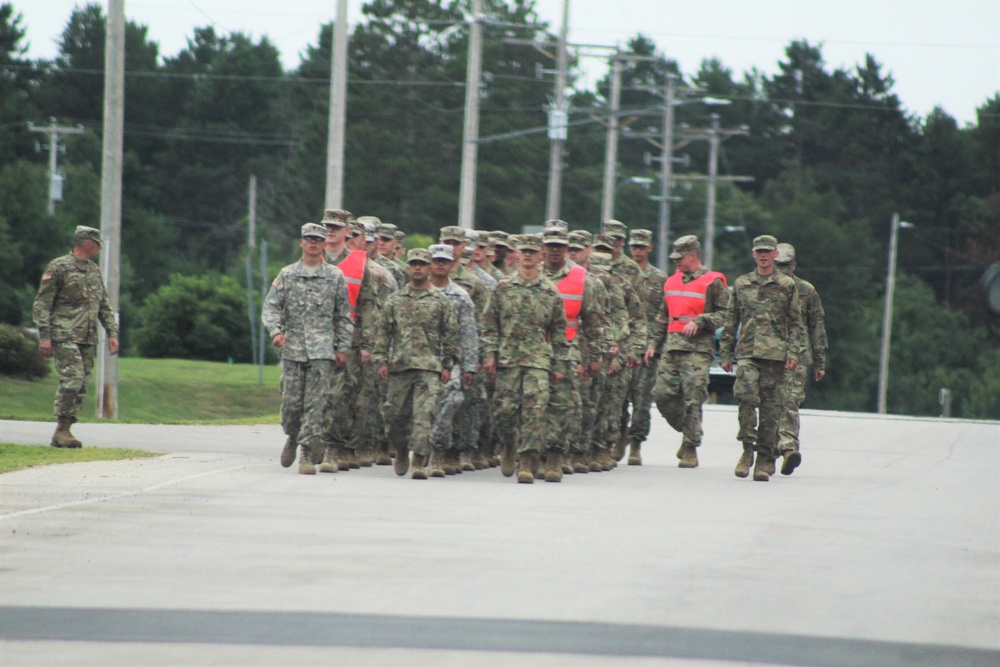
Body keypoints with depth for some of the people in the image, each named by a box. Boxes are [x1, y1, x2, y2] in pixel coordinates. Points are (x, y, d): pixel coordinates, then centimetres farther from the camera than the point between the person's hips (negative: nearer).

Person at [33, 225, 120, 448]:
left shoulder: (94, 271, 18)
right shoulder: (58, 268, -4)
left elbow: (104, 306, 23)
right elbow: (41, 304, -6)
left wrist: (112, 333, 12)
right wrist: (44, 336, -14)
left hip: (88, 339, 7)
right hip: (65, 336, -7)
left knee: (81, 387, 3)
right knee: (72, 380, -17)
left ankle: (66, 430, 6)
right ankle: (61, 431, -13)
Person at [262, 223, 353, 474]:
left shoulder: (335, 276, 9)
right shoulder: (287, 275, 10)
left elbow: (344, 315, 10)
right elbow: (271, 306, 5)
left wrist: (343, 348, 4)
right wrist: (275, 331, -13)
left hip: (322, 349, -1)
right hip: (292, 347, 1)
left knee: (316, 403, -8)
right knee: (291, 401, 2)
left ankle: (307, 454, -7)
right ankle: (292, 437, 30)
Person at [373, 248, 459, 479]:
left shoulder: (441, 302, 7)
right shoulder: (395, 300, 12)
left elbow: (450, 335, 8)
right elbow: (383, 332, 12)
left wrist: (448, 365, 1)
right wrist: (381, 360, 3)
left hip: (429, 367, -2)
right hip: (399, 365, 3)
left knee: (424, 414, -13)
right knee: (395, 414, 6)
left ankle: (419, 461, -15)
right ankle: (401, 452, 29)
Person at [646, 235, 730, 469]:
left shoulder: (713, 282, -1)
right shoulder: (671, 282, 18)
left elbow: (725, 314, -5)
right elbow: (661, 316, 24)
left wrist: (699, 322, -15)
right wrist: (653, 344, 18)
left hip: (698, 349, -6)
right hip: (672, 348, 6)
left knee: (692, 399, -8)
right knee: (662, 394, 0)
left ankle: (691, 448, 0)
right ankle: (688, 432, 21)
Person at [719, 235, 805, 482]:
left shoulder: (787, 285, 9)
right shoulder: (742, 284, 14)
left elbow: (796, 323, 9)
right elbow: (731, 321, 18)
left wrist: (794, 353, -1)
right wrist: (726, 353, 14)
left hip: (775, 355, -1)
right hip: (747, 352, 1)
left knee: (771, 408, -1)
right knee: (746, 396, -21)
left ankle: (764, 461, 5)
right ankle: (747, 449, -9)